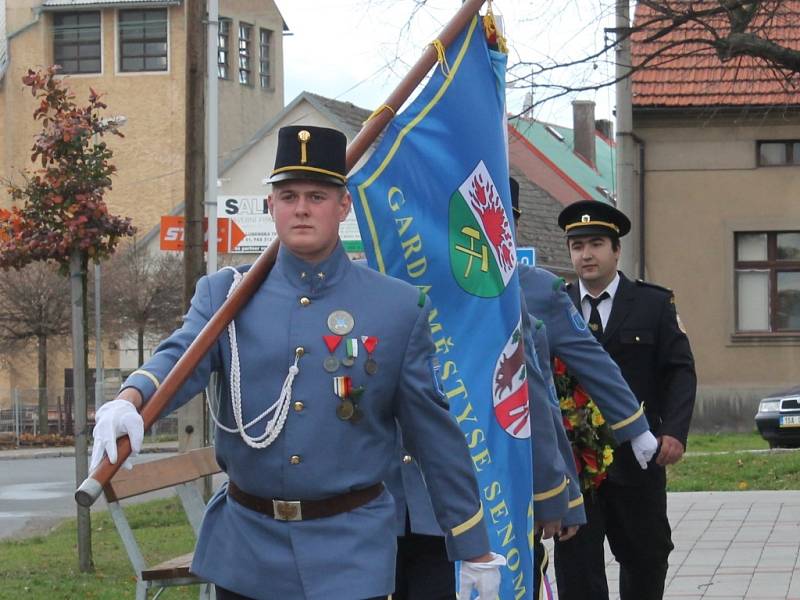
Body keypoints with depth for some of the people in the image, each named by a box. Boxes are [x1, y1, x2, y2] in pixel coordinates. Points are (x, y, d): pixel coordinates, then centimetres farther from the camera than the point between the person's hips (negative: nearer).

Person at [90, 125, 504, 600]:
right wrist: (129, 401, -36)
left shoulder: (399, 307, 0)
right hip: (244, 548, 2)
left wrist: (476, 552, 4)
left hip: (351, 553, -2)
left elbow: (435, 434, 3)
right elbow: (181, 357, -13)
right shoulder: (225, 293, 4)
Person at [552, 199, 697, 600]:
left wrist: (675, 431, -15)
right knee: (576, 563, -2)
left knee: (647, 555, 12)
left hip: (636, 458, 0)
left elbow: (679, 371, -1)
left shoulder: (654, 304, 3)